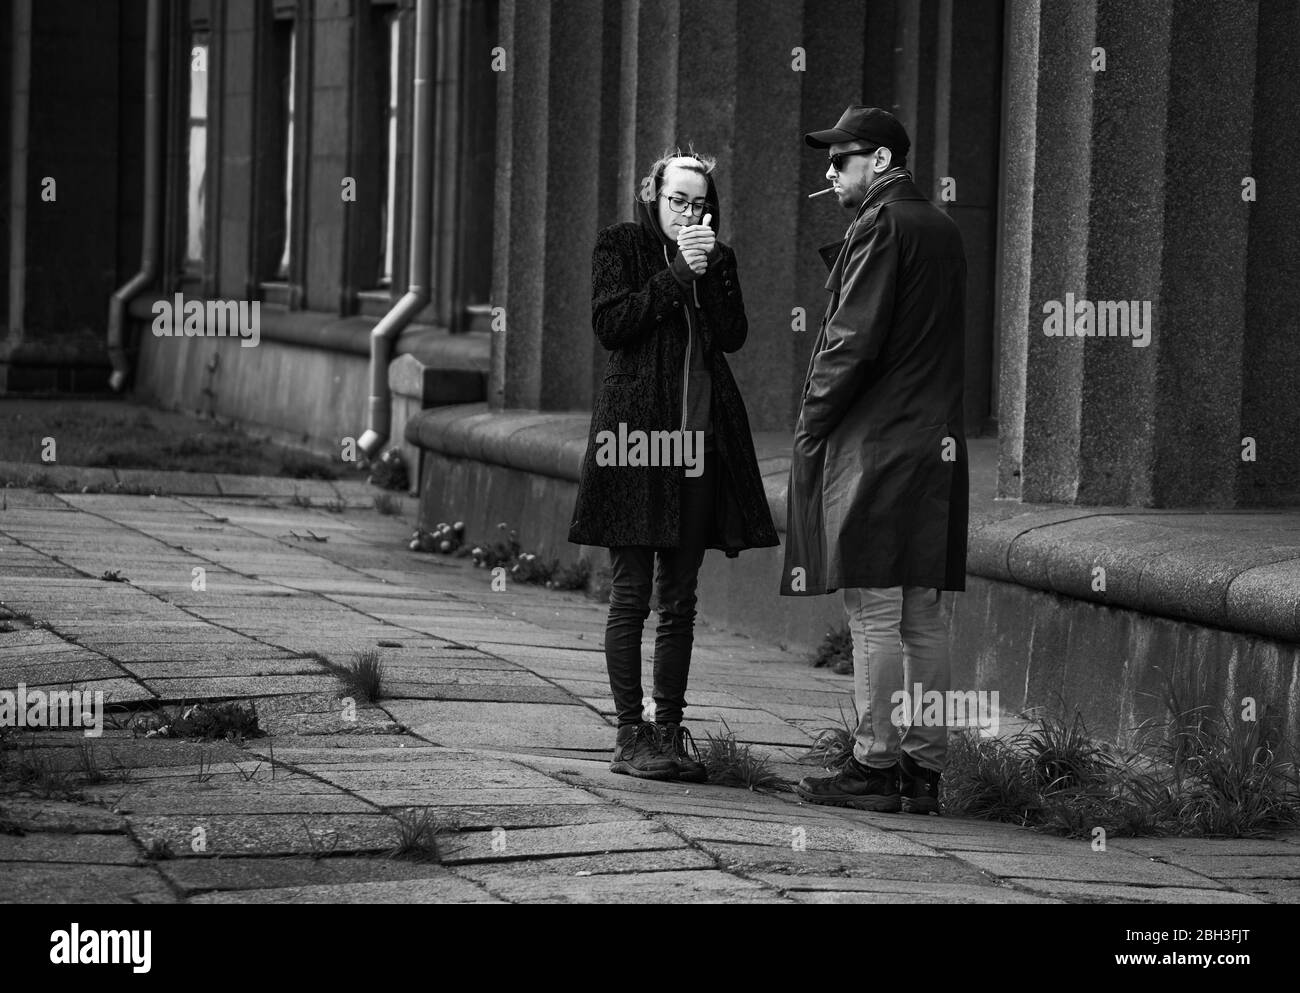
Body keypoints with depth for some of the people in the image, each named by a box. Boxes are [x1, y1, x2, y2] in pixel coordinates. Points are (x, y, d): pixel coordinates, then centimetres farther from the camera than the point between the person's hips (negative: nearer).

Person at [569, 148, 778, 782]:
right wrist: (676, 274, -10)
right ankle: (630, 735, -2)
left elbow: (733, 335, 3)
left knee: (680, 597, 6)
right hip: (635, 430, -4)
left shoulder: (718, 260, 16)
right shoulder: (619, 247, 5)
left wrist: (710, 271, -7)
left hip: (700, 437, 4)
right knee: (630, 593, -5)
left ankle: (669, 731, 10)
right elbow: (609, 324, -8)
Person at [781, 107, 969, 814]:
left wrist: (812, 423, -7)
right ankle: (924, 768, 11)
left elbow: (853, 339, -15)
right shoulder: (942, 230, 16)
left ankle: (875, 766, -5)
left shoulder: (879, 226, -11)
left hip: (873, 443, -9)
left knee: (874, 615, -6)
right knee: (922, 617, 9)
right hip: (935, 442, 9)